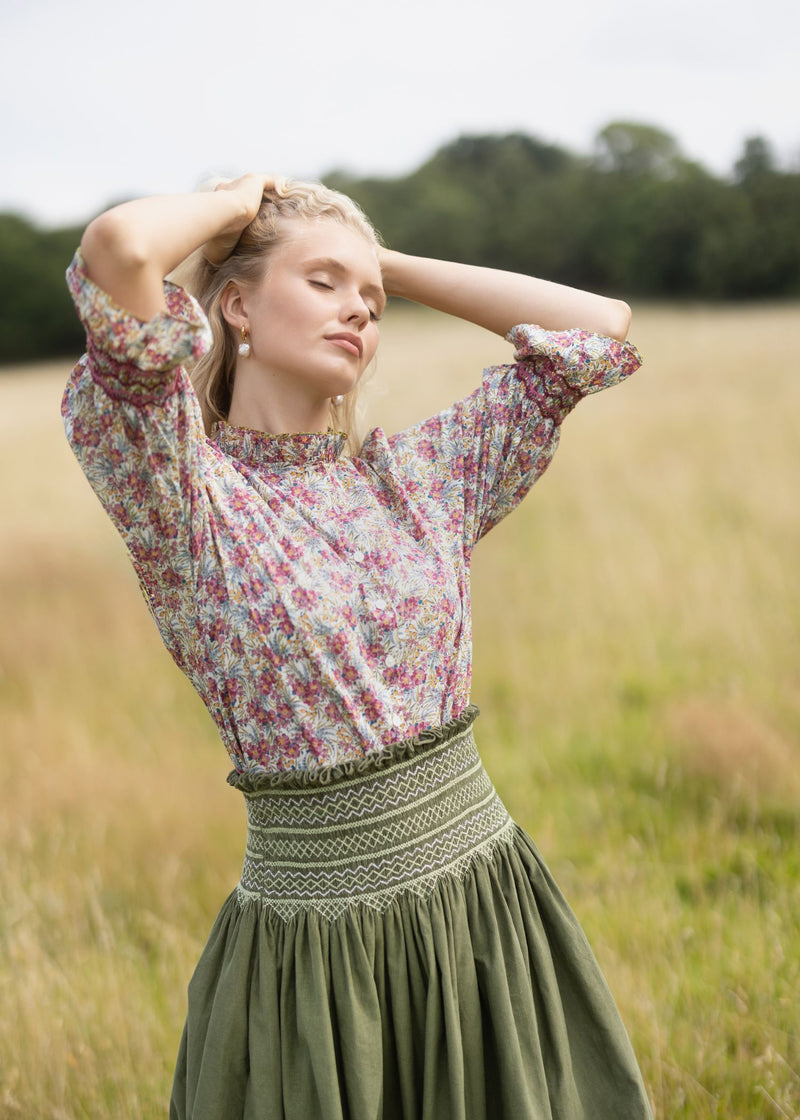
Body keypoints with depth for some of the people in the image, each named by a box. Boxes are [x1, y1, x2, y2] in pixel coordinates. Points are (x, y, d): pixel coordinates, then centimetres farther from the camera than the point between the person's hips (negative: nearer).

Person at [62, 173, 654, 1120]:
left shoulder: (414, 474, 8)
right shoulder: (186, 494, -8)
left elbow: (601, 328, 11)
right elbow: (118, 250, -24)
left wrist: (390, 266, 11)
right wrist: (234, 205, -2)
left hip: (491, 913, 5)